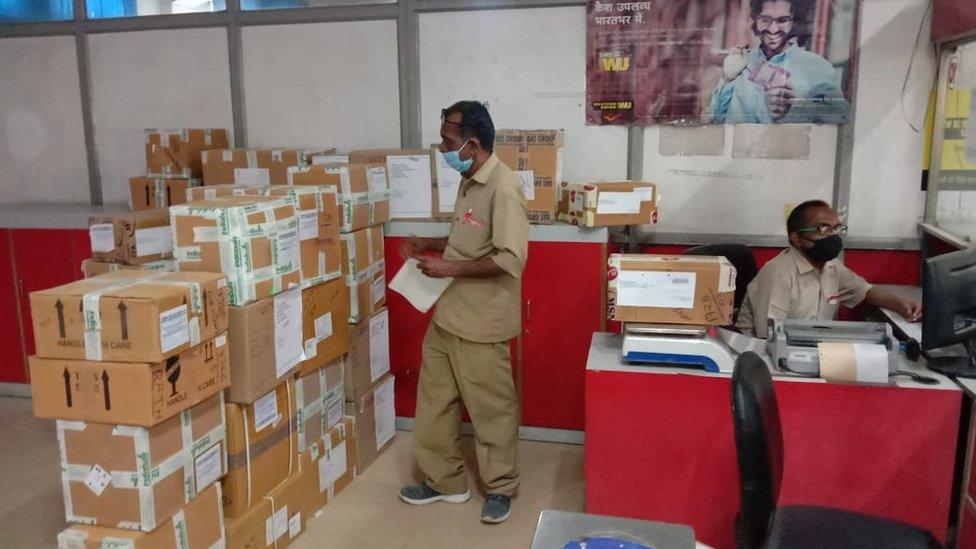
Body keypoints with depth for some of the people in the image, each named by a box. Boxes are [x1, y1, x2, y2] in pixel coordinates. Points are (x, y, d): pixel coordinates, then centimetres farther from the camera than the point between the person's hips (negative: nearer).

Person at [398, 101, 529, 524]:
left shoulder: (503, 188, -20)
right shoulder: (468, 181, 10)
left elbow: (511, 259, -26)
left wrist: (449, 267, -21)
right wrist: (430, 245, 8)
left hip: (480, 323, -9)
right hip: (447, 314, 9)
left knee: (492, 409, 7)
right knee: (434, 402, 17)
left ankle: (501, 488, 27)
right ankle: (444, 481, 33)